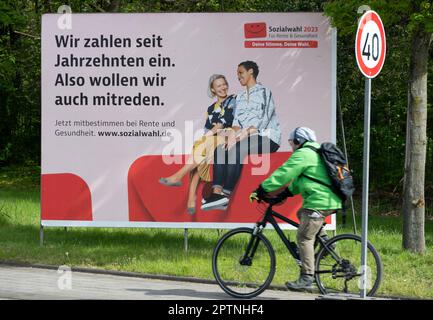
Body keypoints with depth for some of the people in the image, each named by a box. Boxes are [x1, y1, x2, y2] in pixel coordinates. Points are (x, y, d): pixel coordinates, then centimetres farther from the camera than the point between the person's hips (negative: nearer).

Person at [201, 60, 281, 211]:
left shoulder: (263, 92, -3)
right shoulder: (240, 98, 23)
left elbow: (261, 121, -15)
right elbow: (237, 120, 12)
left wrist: (241, 137, -23)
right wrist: (233, 134, -11)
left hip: (267, 137, -8)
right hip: (248, 138, 8)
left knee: (237, 149, -33)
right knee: (220, 149, -16)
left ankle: (226, 194, -37)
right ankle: (217, 192, -32)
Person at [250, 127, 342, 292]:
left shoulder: (302, 154, -7)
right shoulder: (315, 153, 25)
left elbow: (282, 174, -12)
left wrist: (261, 190, -10)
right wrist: (287, 192, 19)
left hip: (319, 202, -10)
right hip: (331, 201, 10)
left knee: (304, 237, -8)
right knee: (302, 214, 30)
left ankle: (306, 278, -13)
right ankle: (323, 240, 16)